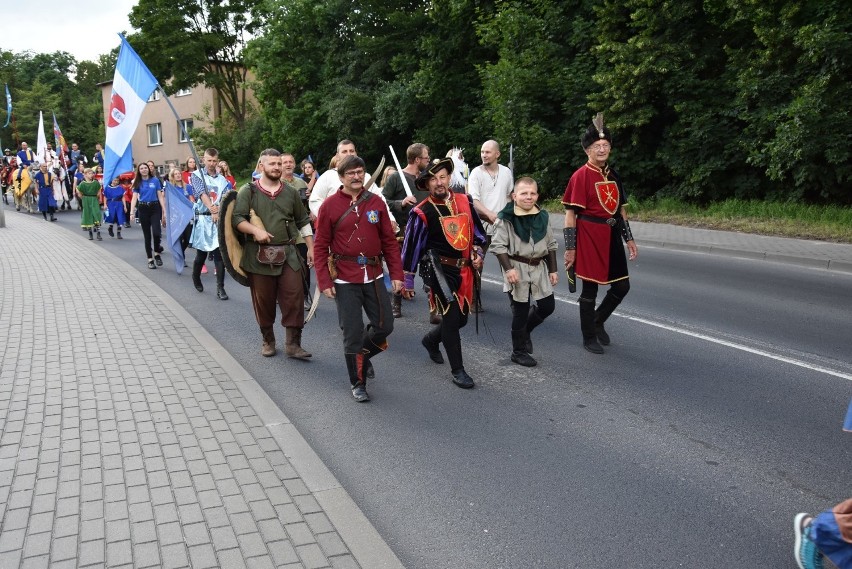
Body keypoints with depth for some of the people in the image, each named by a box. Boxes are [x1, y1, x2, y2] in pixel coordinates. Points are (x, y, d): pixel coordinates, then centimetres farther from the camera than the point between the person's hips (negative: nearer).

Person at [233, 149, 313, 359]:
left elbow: (303, 222, 16)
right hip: (259, 255, -2)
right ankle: (267, 340, 23)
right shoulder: (248, 190, 1)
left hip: (288, 253, 2)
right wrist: (255, 230, -21)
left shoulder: (290, 192, 11)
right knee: (263, 300, 5)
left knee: (294, 297, -5)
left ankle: (293, 343, 4)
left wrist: (311, 248, 10)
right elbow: (237, 219, -5)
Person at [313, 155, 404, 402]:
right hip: (345, 280, -3)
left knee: (384, 326, 6)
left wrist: (396, 274, 1)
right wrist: (324, 282, -8)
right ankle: (358, 383, 19)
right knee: (353, 333, 1)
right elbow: (320, 247, -3)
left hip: (374, 276, 3)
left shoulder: (376, 202, 4)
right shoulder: (330, 206, -4)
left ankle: (363, 355, 37)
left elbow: (390, 241, 6)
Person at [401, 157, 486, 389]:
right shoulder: (421, 213, -11)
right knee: (452, 316, -8)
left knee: (462, 317, 13)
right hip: (440, 270, -6)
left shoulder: (464, 201, 4)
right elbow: (411, 247, -5)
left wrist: (477, 253, 3)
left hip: (464, 268, 6)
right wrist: (408, 280, -2)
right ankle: (457, 370, 5)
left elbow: (477, 230, 18)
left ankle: (431, 340, 42)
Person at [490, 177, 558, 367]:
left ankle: (524, 331, 34)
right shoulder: (505, 218, -11)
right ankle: (519, 351, 18)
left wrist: (552, 270, 11)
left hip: (539, 267, 6)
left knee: (547, 306, 7)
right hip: (517, 267, -5)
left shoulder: (543, 216, 6)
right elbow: (498, 245, -12)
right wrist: (508, 268, -20)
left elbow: (550, 244, 13)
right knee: (521, 311, 1)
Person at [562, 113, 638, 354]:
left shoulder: (613, 175, 11)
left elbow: (621, 209, 18)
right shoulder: (581, 176, -10)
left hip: (611, 238, 7)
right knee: (590, 289, 3)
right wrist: (570, 248, -15)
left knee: (622, 287, 10)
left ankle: (598, 321, 33)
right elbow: (570, 214, -12)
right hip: (589, 239, -7)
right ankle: (589, 337, 18)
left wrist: (629, 239, 15)